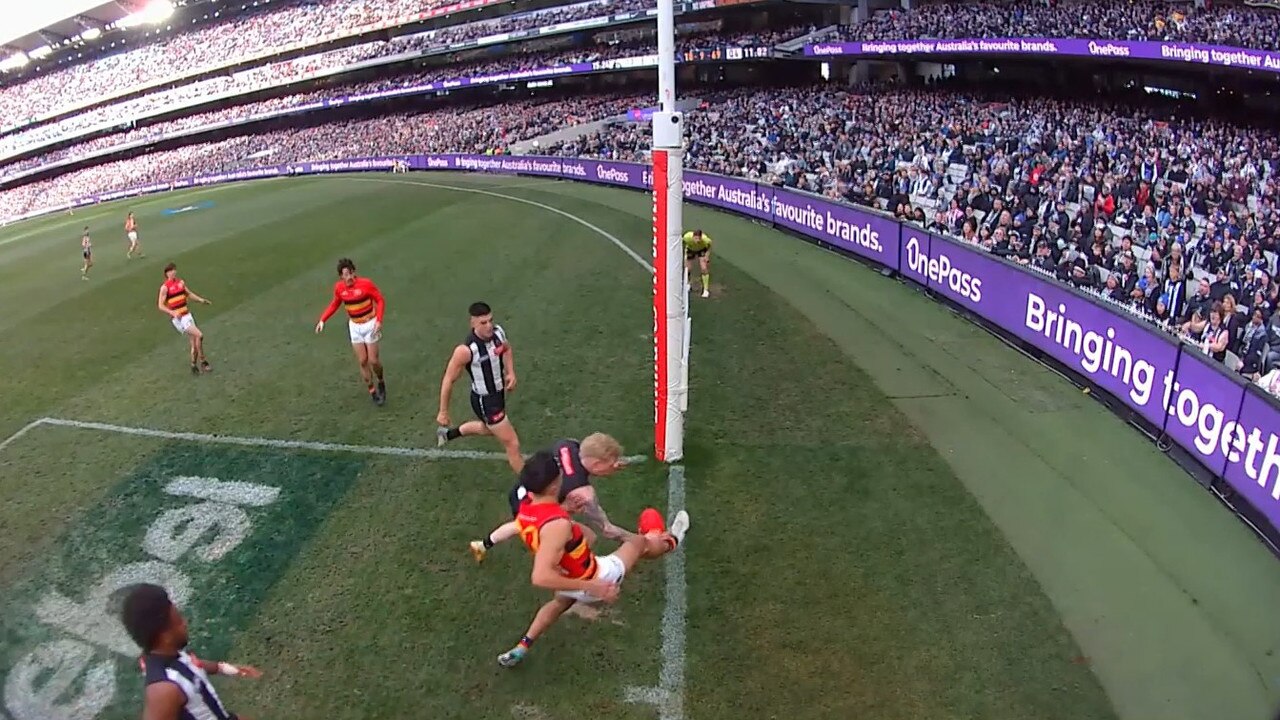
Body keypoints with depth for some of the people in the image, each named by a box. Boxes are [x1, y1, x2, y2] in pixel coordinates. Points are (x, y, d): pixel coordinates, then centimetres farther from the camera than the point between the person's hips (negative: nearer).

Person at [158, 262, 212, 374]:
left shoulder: (181, 282, 10)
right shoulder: (165, 287, -9)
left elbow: (189, 294, 23)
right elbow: (161, 306, -11)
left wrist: (201, 300, 6)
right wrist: (173, 312, -26)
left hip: (187, 315, 7)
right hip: (178, 319, -7)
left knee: (194, 344, 7)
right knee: (199, 335, -20)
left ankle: (194, 366, 21)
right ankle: (202, 362, -10)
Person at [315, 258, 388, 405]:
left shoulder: (366, 284, -19)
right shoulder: (339, 287, -5)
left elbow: (380, 300, -11)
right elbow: (335, 304, 11)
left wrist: (379, 320, -22)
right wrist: (322, 319, 2)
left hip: (369, 324, -4)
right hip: (354, 326, 4)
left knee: (373, 360, -1)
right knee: (362, 361, 5)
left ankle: (381, 382, 30)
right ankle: (372, 390, 21)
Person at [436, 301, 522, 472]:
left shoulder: (498, 332, -14)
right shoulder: (466, 350, -32)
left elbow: (506, 349, 12)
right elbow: (448, 380, -19)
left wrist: (511, 373, -4)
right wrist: (443, 412, -10)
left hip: (499, 392, 8)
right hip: (485, 401, -8)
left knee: (486, 429, 35)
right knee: (512, 444, -2)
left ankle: (447, 433, 57)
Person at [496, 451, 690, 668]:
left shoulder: (526, 504, -15)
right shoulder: (556, 526, -42)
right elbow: (540, 577, -45)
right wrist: (589, 587, -41)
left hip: (567, 576, 7)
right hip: (592, 580, -7)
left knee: (560, 603, 44)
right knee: (639, 542, 19)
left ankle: (520, 649, 41)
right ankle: (671, 542, 52)